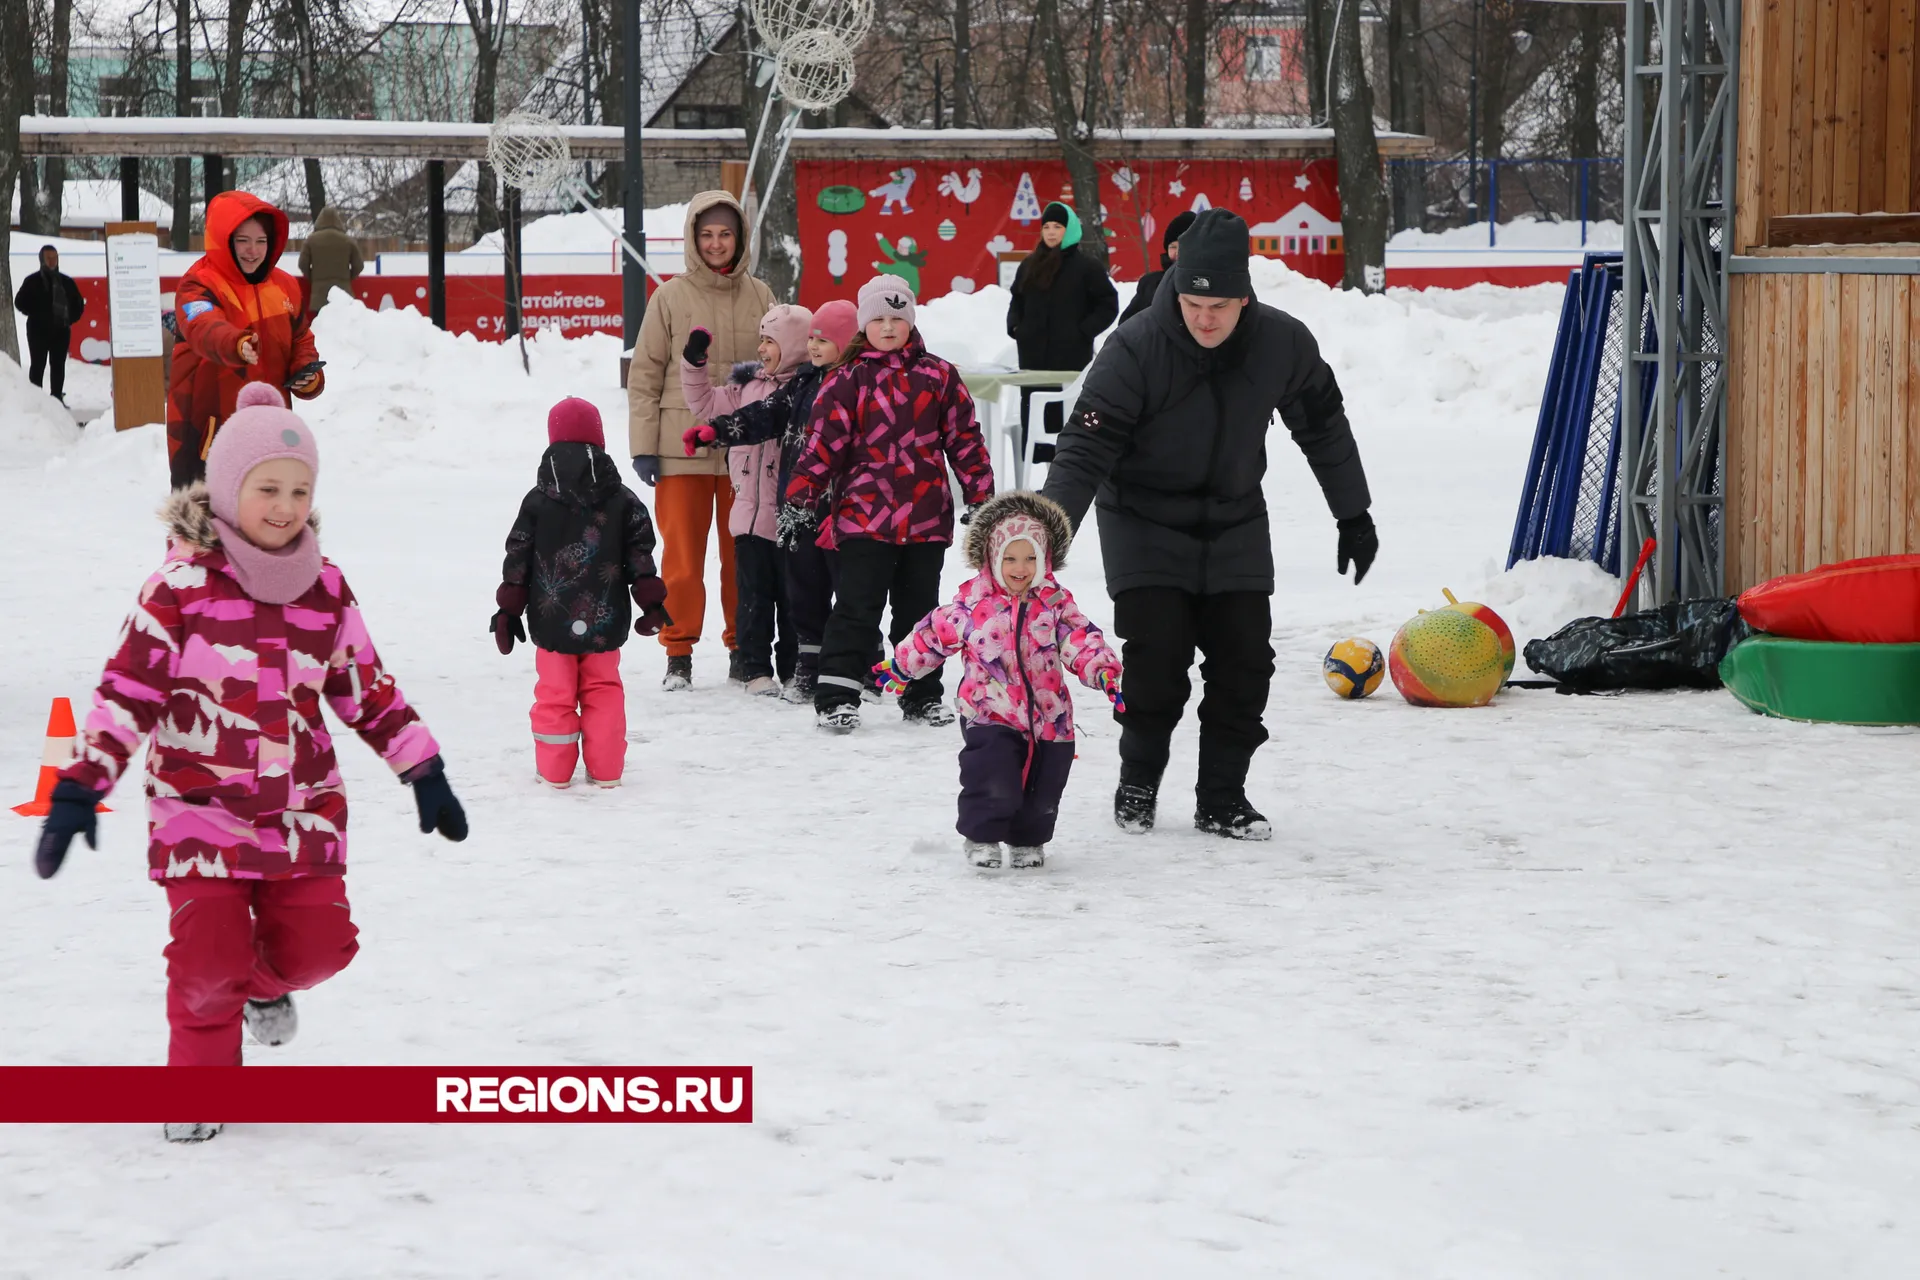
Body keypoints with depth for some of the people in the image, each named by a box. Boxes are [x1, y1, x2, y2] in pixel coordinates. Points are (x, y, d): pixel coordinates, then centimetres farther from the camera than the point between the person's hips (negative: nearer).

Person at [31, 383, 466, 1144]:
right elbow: (128, 689, -8)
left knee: (317, 946, -3)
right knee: (208, 957, -11)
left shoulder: (326, 590, 5)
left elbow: (367, 689, 16)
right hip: (202, 809, -4)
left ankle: (264, 982, 34)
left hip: (303, 812, 4)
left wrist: (424, 772, 15)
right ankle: (201, 1072, 18)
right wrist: (80, 788, -14)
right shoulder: (182, 584, -8)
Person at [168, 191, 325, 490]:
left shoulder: (285, 286, 8)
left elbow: (301, 339, 21)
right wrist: (236, 344, -57)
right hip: (208, 431, -6)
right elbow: (204, 329, -35)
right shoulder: (200, 285, -13)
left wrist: (308, 373, -2)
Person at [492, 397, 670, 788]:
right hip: (604, 620, 1)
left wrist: (508, 609, 5)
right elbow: (640, 553, -1)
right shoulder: (622, 500, 0)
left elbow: (518, 558, -2)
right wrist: (651, 602, 5)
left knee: (554, 692, 7)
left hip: (553, 621, -1)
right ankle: (605, 768, 9)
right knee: (603, 690, 11)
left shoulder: (537, 500, -4)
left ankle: (554, 769, 10)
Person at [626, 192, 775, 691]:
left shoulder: (759, 297, 7)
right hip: (683, 448, -2)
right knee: (682, 555, 0)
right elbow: (644, 375, 2)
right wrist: (643, 446, -3)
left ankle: (743, 650, 17)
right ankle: (679, 654, 8)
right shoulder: (670, 298, 1)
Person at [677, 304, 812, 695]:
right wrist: (693, 364, 12)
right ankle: (756, 669, 12)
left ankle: (793, 672, 15)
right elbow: (706, 404, 22)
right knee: (753, 596, 6)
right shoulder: (747, 384, 10)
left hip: (790, 514, -5)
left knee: (791, 594, 5)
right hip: (751, 512, 5)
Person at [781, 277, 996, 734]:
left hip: (926, 517, 3)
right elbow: (823, 444, -1)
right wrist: (799, 500, -6)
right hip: (863, 514, -3)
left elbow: (964, 439, 10)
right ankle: (836, 697, -3)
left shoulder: (938, 377, 7)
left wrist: (980, 496, 7)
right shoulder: (847, 380, 1)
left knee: (919, 607, 12)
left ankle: (922, 696, 21)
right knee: (857, 609, -5)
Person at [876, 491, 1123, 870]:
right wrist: (902, 664, 20)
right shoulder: (973, 602, -2)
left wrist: (1102, 669, -26)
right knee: (993, 779, -15)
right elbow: (935, 633, 11)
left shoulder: (1056, 604, 0)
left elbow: (1080, 640, -7)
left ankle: (1028, 840, 32)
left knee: (1043, 789, 8)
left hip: (1048, 717, 2)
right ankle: (981, 836, 8)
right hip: (989, 714, -2)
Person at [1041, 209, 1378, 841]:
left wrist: (1354, 515, 11)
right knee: (1156, 658, -11)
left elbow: (1324, 427, 4)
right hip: (1145, 523, -3)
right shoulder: (1136, 347, -24)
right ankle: (1137, 781, 12)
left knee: (1243, 662, -2)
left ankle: (1223, 797, 13)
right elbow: (1086, 446, -24)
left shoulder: (1283, 343, -12)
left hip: (1235, 523, 4)